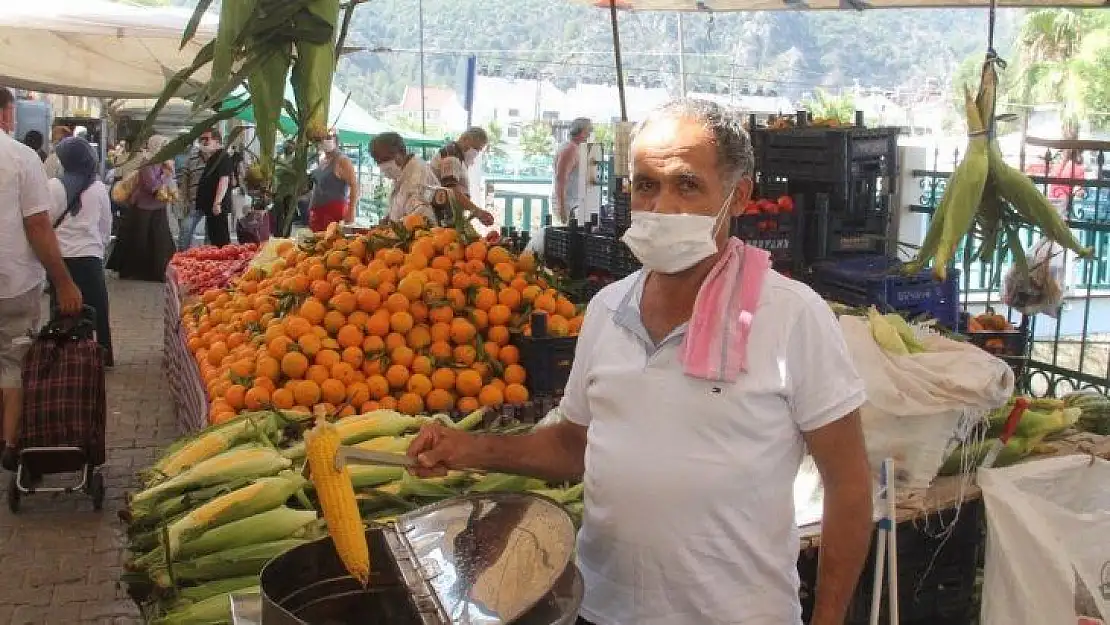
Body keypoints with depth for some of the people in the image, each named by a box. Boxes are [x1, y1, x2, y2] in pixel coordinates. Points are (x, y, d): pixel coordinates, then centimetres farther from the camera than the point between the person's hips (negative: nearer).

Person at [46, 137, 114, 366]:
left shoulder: (54, 186, -10)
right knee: (97, 310, 12)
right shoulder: (99, 188, -1)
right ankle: (104, 356, 19)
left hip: (62, 258, -2)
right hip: (91, 257, 2)